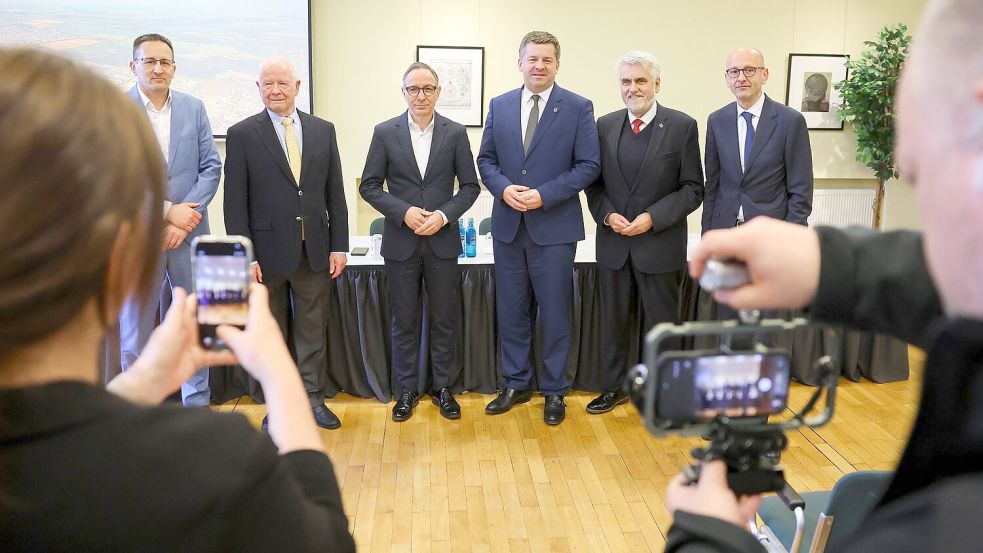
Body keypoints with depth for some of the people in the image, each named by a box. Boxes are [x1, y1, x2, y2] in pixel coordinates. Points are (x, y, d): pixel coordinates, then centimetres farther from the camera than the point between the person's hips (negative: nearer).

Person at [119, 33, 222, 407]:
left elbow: (211, 166, 2)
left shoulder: (194, 108, 7)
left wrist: (184, 217, -9)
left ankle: (198, 405, 22)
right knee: (135, 331, 7)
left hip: (190, 233, 3)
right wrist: (167, 211, -15)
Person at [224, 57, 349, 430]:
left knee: (313, 330, 11)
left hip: (315, 251, 2)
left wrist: (339, 245, 3)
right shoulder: (242, 134, -2)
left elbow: (334, 193, 7)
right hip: (268, 252, -2)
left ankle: (312, 397, 24)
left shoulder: (323, 130, 6)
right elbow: (235, 202, -4)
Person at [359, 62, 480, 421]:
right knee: (404, 322, 8)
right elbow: (369, 186, 1)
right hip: (401, 242, 0)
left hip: (443, 242, 0)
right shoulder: (385, 132, 1)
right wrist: (404, 212, -13)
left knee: (444, 320, 8)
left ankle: (443, 388, 23)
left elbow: (470, 186, 3)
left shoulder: (455, 133, 2)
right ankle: (407, 390, 22)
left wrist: (444, 215, -13)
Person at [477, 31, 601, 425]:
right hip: (508, 226, 4)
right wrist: (504, 188, -10)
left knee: (555, 314, 5)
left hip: (554, 227, -3)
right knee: (510, 311, 11)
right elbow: (485, 159, 10)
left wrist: (544, 195, -16)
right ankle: (515, 385, 27)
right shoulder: (499, 106, 8)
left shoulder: (579, 108, -3)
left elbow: (588, 166, -6)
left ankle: (554, 391, 20)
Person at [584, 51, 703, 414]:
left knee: (661, 323, 8)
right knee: (614, 321, 14)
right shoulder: (604, 126, 5)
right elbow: (594, 183, 9)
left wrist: (653, 217, -17)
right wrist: (607, 214, -9)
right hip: (613, 243, 3)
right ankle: (614, 388, 30)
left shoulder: (682, 126, -5)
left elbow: (692, 190, -5)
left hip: (660, 244, -3)